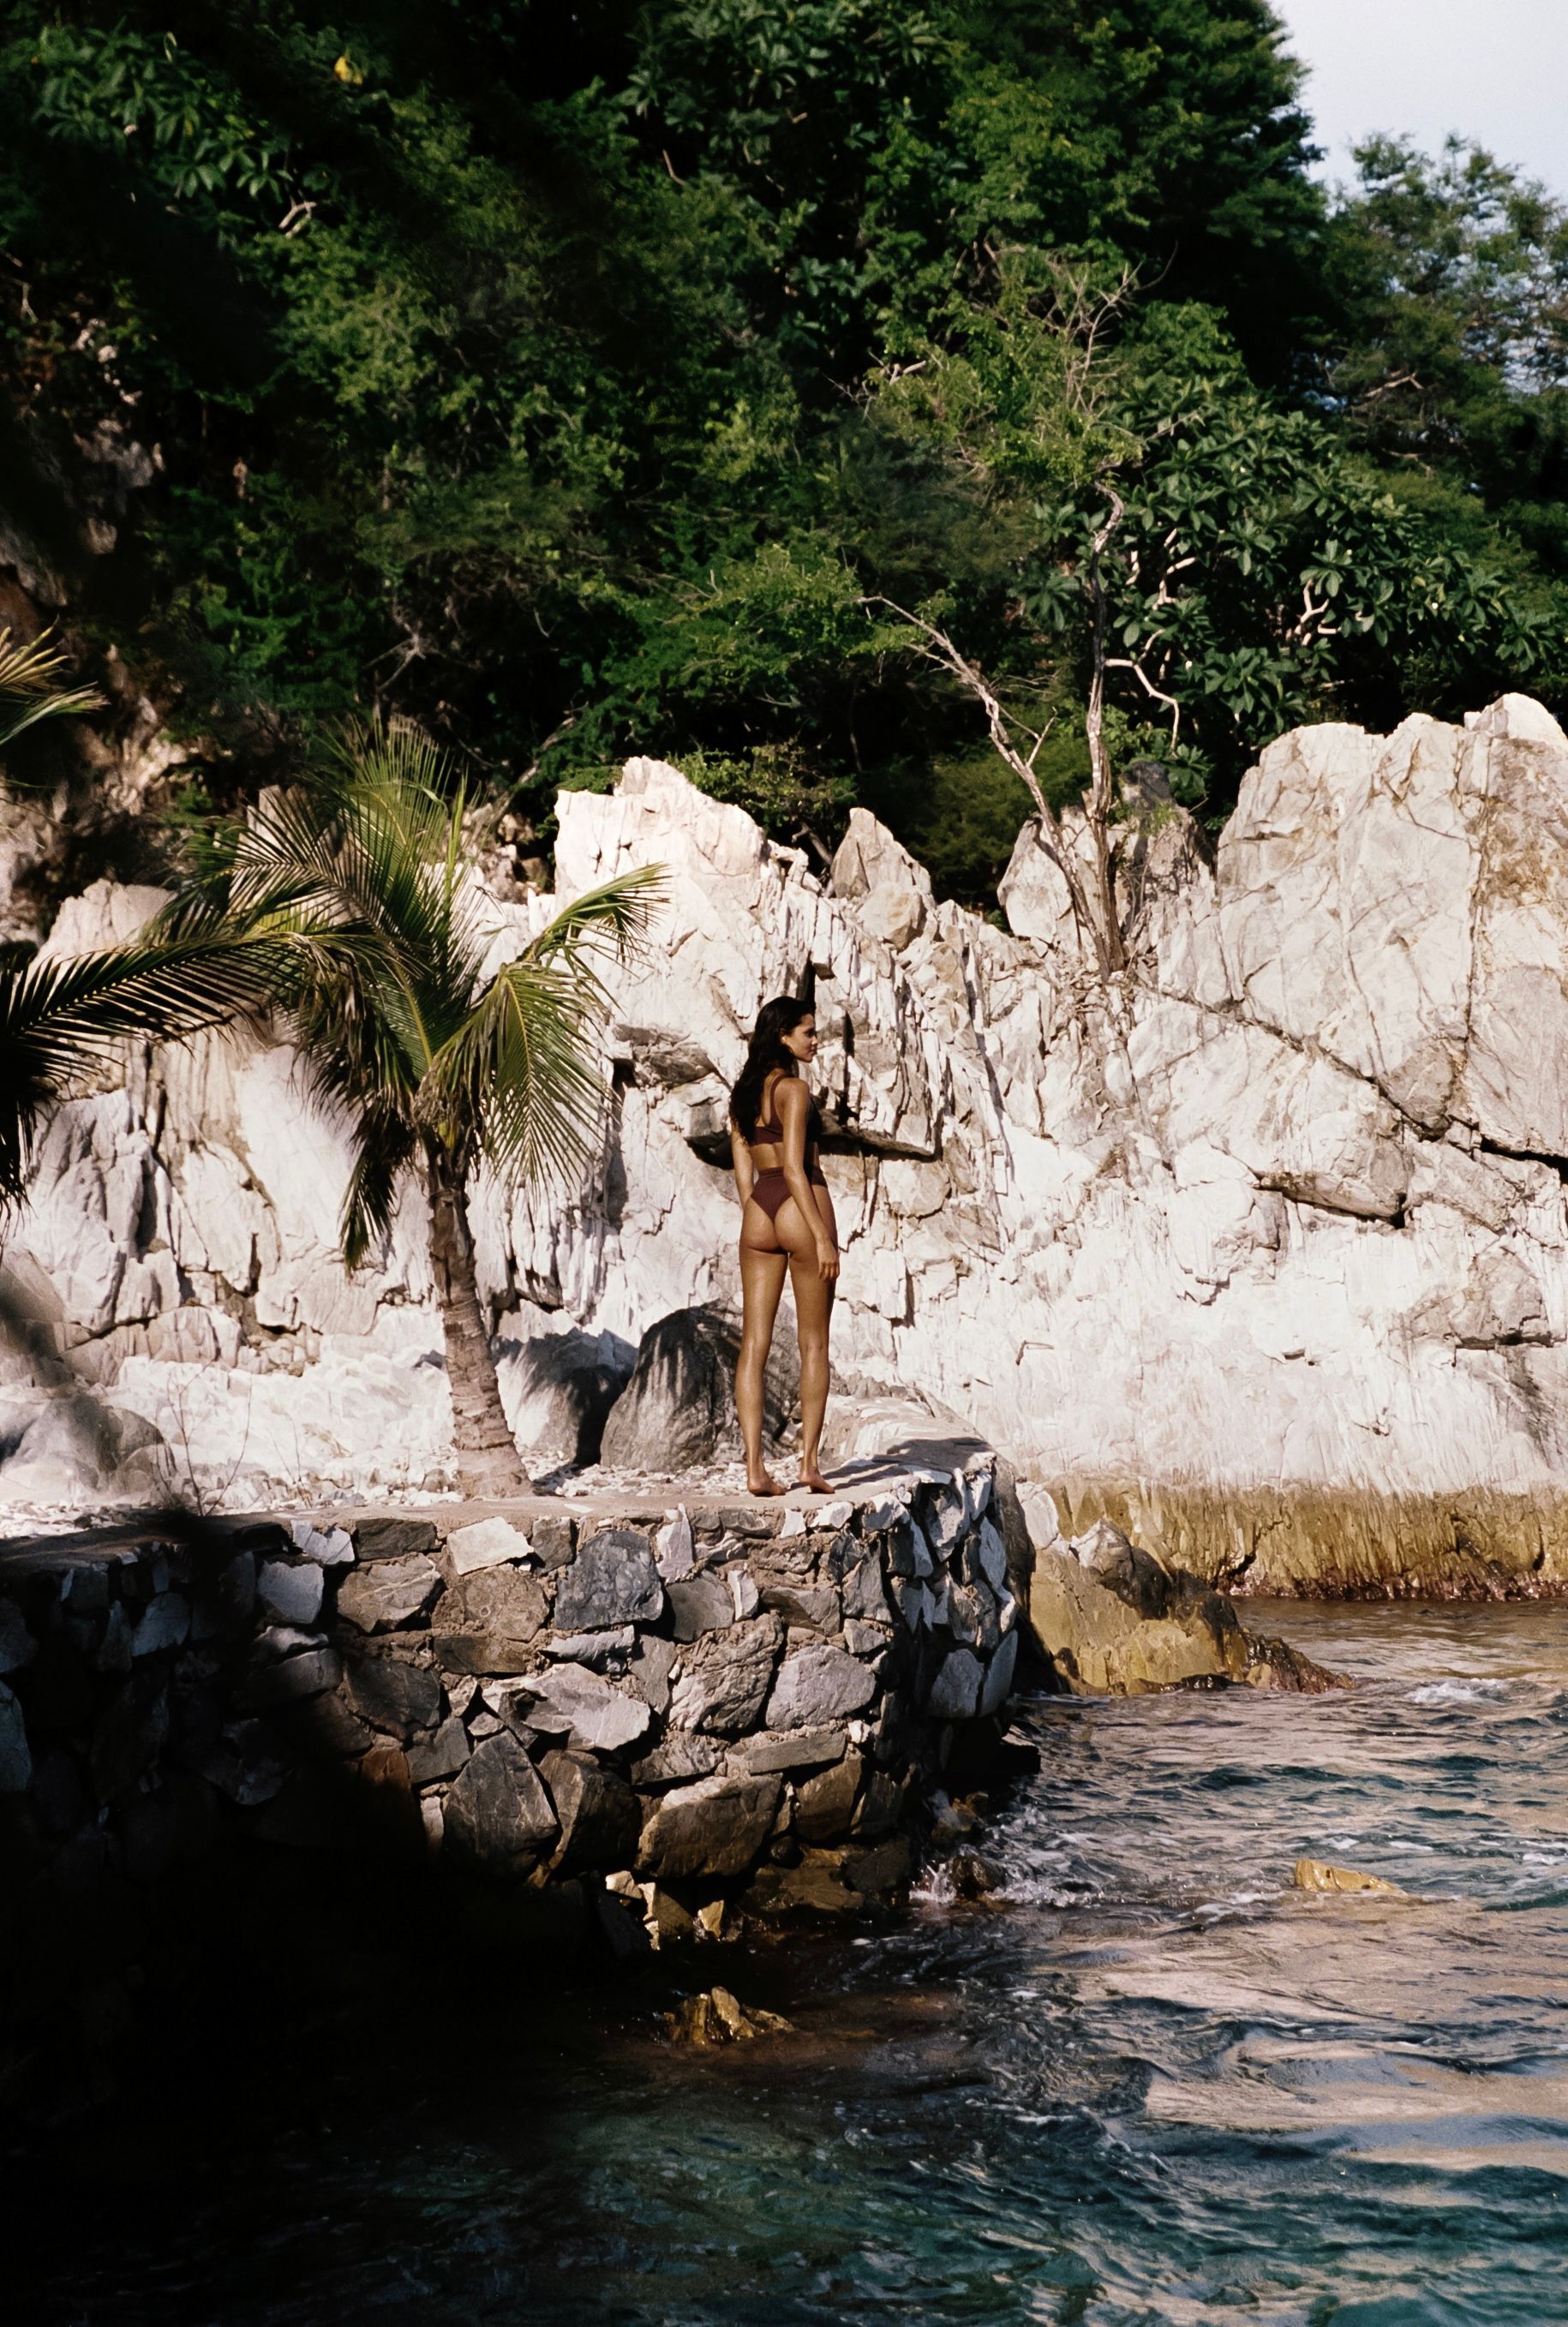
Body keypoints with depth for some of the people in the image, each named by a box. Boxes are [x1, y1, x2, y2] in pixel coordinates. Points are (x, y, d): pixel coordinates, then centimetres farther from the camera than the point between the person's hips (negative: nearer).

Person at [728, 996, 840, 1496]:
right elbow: (794, 1167, -16)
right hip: (801, 1207, -6)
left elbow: (742, 1170, 14)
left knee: (754, 1346, 2)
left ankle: (755, 1469, -3)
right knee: (814, 1344, 4)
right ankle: (809, 1461, 2)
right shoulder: (793, 1089, -9)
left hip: (757, 1212, 6)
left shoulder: (742, 1093, 14)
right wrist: (823, 1237, -16)